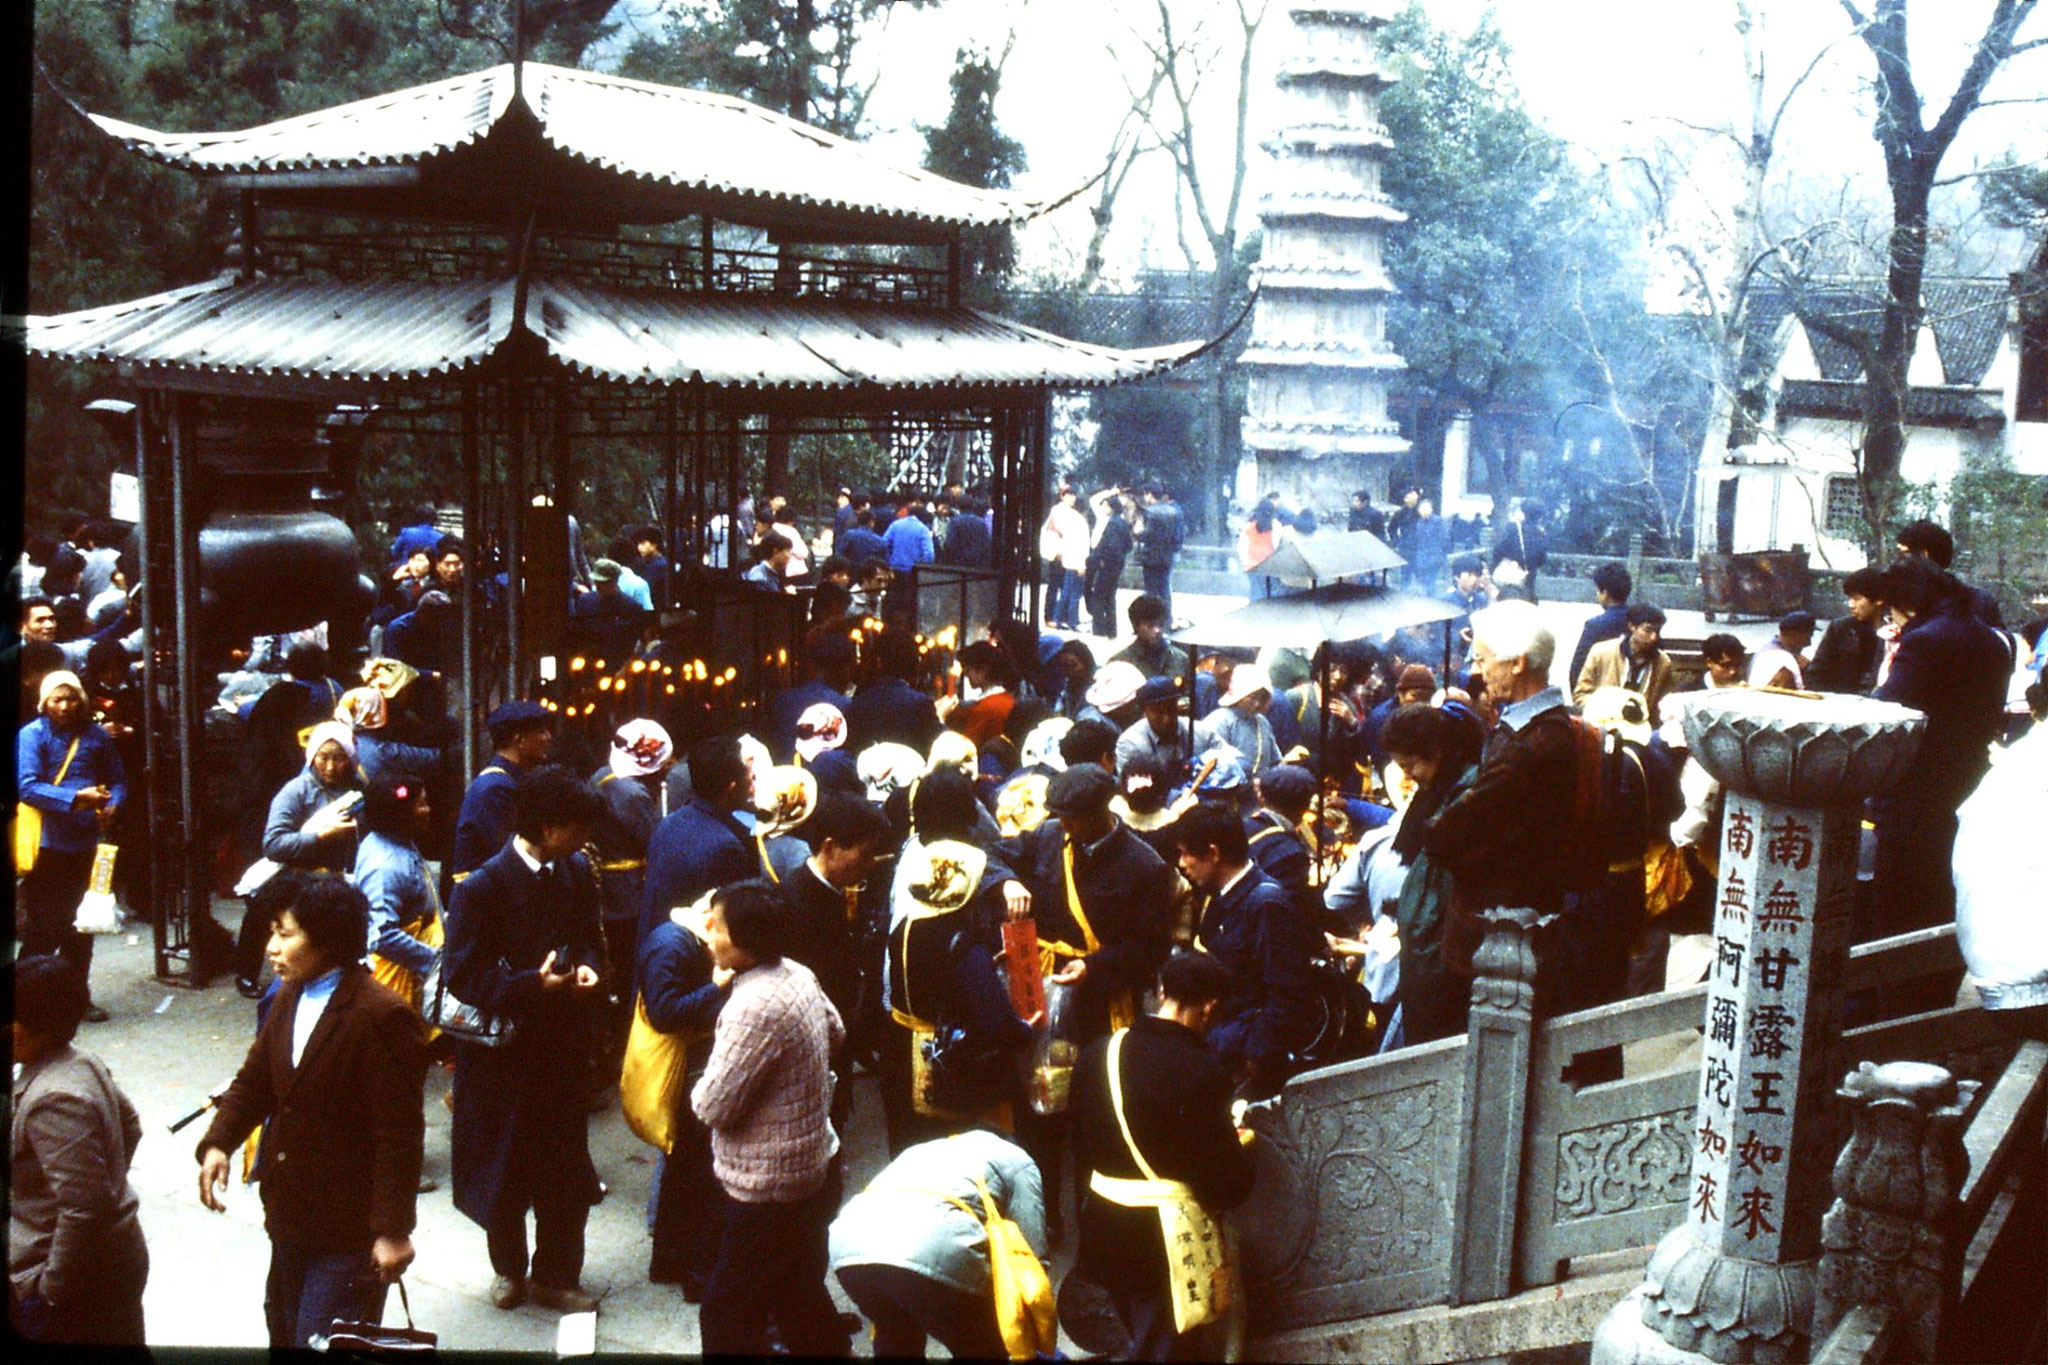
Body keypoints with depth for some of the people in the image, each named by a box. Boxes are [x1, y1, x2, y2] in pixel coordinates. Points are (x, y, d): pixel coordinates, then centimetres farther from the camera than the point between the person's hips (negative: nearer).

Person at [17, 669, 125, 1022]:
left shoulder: (95, 735, 6)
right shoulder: (32, 735, -6)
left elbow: (117, 778, 11)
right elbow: (27, 787, -15)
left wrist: (112, 805, -10)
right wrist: (75, 799, -25)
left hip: (87, 843, 4)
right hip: (47, 844, -4)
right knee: (42, 927, 1)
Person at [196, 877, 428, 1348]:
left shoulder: (381, 1017, -23)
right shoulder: (289, 998, 4)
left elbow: (399, 1135, -21)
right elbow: (253, 1081, 11)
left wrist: (394, 1229, -20)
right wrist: (218, 1143, -7)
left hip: (350, 1230, -8)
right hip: (290, 1218, 9)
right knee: (285, 1331, 22)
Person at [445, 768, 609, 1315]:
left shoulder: (577, 871, -2)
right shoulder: (482, 887, -19)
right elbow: (462, 977, -18)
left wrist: (588, 968, -9)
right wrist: (534, 984, -28)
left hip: (563, 1044, 4)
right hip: (503, 1049, -4)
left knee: (566, 1168, 8)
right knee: (504, 1168, 15)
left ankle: (554, 1274, 27)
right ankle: (509, 1268, 38)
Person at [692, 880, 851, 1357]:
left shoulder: (754, 1007, -28)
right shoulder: (799, 975, -1)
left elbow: (713, 1106, -23)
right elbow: (835, 1033, 18)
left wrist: (701, 1087, -3)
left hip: (770, 1191, -9)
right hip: (814, 1169, 9)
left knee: (728, 1317, 0)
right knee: (800, 1296, 25)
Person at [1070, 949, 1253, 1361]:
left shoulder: (1098, 1053, -2)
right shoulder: (1202, 1071, -20)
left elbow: (1081, 1150, 8)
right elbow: (1229, 1183, -17)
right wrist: (1240, 1149, 2)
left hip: (1105, 1230, 6)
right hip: (1170, 1238, -6)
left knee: (1144, 1339, 24)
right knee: (1168, 1349, 7)